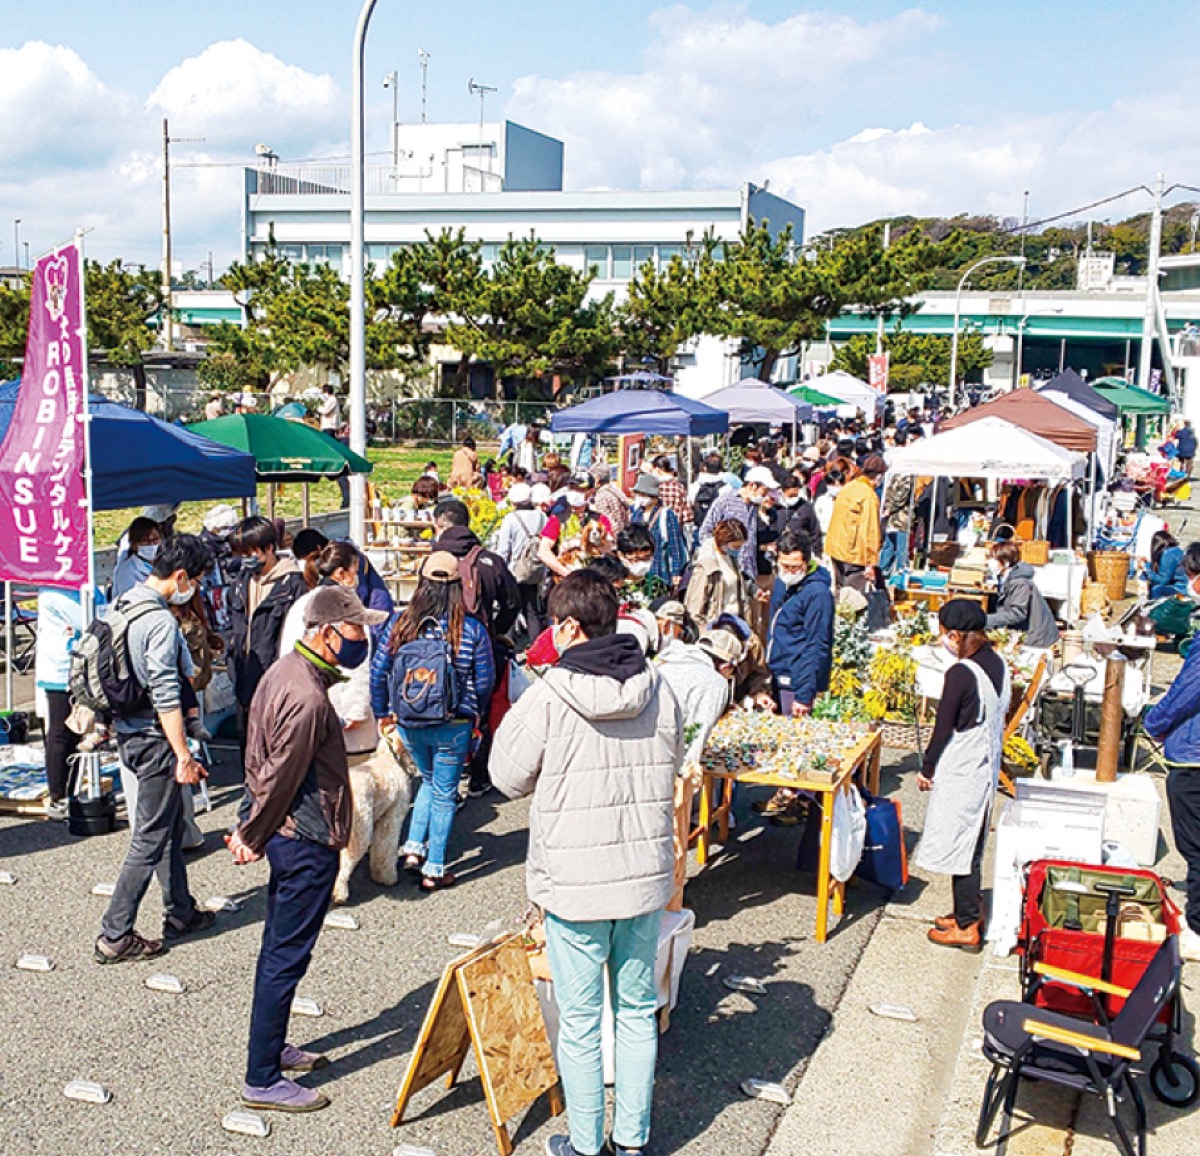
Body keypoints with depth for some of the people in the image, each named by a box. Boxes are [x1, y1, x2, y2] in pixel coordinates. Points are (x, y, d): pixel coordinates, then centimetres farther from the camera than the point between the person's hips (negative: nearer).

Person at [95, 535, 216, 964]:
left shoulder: (126, 605, 8)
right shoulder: (161, 621, -21)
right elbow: (165, 697, -24)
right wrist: (184, 755, -20)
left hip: (129, 731, 10)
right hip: (154, 739, -10)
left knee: (170, 828, 20)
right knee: (151, 840, -1)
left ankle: (181, 914, 31)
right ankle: (114, 936, 5)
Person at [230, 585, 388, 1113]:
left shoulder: (285, 671, 7)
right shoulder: (307, 698, -25)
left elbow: (261, 765, 13)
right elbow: (281, 779, -20)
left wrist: (253, 832, 14)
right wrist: (253, 838, -6)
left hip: (288, 837, 10)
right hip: (307, 842, -10)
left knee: (279, 949, 21)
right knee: (286, 957, 0)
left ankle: (272, 1047, 36)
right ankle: (262, 1080, 10)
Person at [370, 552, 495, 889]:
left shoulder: (400, 622, -6)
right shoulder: (472, 628, -11)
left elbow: (379, 670, -2)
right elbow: (485, 681, -6)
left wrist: (383, 713, 11)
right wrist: (474, 715, 12)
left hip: (408, 723, 3)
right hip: (453, 726, -3)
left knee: (429, 780, 27)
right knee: (444, 794, 11)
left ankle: (413, 848, 19)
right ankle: (434, 869, 17)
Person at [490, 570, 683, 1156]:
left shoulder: (546, 698, -16)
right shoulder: (659, 689, -3)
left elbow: (509, 778, -3)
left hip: (574, 882, -4)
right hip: (646, 875, 4)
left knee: (580, 1020, 10)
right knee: (637, 1010, 17)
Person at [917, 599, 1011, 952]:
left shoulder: (960, 674, -22)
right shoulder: (998, 665, 2)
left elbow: (944, 728, -16)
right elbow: (1000, 715, 11)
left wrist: (927, 768, -3)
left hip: (960, 773, -8)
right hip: (986, 768, 8)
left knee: (958, 846, 2)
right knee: (971, 843, 20)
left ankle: (967, 928, 9)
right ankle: (971, 910, 32)